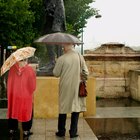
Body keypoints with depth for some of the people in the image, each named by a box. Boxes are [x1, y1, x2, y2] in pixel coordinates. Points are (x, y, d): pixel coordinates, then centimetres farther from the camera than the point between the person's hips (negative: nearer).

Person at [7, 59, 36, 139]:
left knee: (13, 112, 18)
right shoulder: (30, 70, -19)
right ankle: (26, 131, 23)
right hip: (26, 96, -3)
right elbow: (33, 86, -11)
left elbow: (9, 82, 0)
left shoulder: (12, 68, -11)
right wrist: (30, 93, 9)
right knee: (26, 113, 14)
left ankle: (12, 130, 29)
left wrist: (10, 93, 15)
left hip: (13, 95, 3)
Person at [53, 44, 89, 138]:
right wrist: (83, 81, 15)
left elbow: (56, 73, -3)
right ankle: (73, 132, 12)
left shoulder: (61, 58, -11)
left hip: (65, 87, -1)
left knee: (63, 108, 12)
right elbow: (86, 72, -1)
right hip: (77, 87, 1)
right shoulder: (80, 57, -5)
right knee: (76, 107, 10)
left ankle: (61, 131, 21)